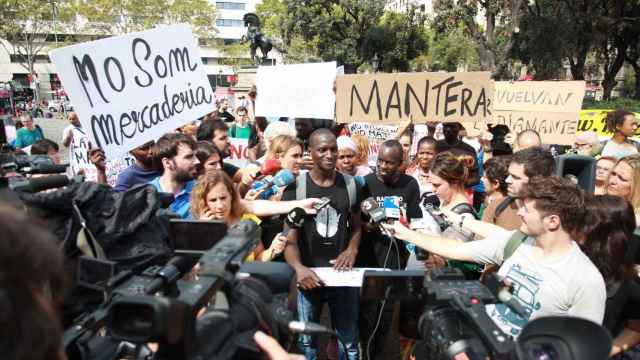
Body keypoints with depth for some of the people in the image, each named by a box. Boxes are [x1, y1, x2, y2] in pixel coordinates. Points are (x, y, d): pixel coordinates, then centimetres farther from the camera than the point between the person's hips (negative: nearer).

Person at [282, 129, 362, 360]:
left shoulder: (350, 185, 2)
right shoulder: (295, 188, -8)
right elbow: (290, 237, -11)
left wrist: (352, 250, -8)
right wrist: (298, 267, -29)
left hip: (343, 274, 2)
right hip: (309, 275, -2)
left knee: (349, 340, 16)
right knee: (306, 340, 15)